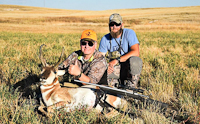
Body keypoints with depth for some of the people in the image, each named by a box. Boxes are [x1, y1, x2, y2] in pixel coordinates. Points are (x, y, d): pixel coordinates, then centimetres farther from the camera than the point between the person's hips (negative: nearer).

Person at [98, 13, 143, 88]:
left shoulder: (129, 33, -5)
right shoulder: (105, 39, 3)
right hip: (113, 69, 2)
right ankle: (116, 82, 1)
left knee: (135, 60, -35)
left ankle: (130, 87, -14)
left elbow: (136, 52, -18)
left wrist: (117, 60, -23)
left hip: (128, 69, -1)